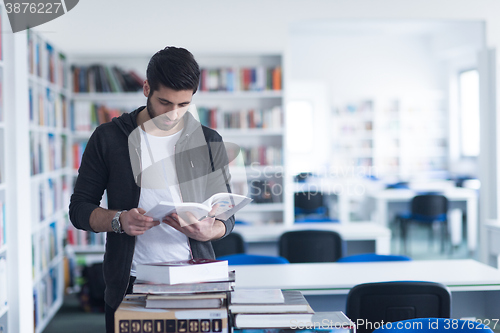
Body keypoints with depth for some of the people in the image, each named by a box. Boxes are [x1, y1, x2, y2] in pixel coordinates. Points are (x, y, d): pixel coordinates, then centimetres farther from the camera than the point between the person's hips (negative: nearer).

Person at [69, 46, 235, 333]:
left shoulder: (210, 143, 6)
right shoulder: (108, 138, 3)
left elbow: (227, 217, 8)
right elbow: (80, 209, 4)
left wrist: (207, 231, -15)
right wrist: (119, 220, -15)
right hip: (129, 286, -1)